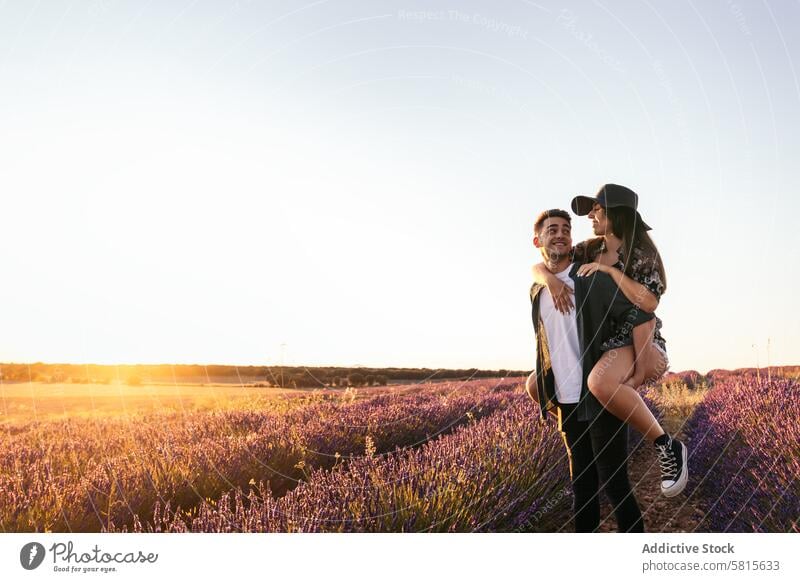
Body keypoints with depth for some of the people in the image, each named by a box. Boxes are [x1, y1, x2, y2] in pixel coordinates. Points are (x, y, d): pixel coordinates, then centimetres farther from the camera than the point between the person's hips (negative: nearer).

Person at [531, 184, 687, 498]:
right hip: (597, 344, 7)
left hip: (636, 342, -7)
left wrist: (610, 270, -23)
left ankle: (667, 446, -23)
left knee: (600, 382, -40)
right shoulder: (588, 250, 7)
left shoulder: (640, 254, -9)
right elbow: (538, 267, 5)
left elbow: (649, 303, -24)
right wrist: (550, 278, -18)